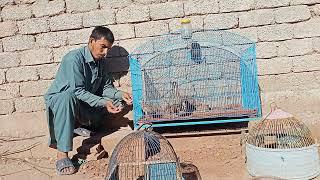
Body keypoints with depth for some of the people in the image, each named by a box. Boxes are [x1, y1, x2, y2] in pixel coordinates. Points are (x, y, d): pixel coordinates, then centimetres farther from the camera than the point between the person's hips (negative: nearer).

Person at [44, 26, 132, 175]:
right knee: (69, 96, -42)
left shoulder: (101, 61, 1)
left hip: (84, 102, 7)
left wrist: (120, 94, -16)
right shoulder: (74, 58, -23)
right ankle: (62, 155, -38)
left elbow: (106, 87, 3)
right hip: (57, 99, -7)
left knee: (117, 101, -4)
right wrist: (103, 102, -36)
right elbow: (77, 91, -28)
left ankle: (79, 122, -2)